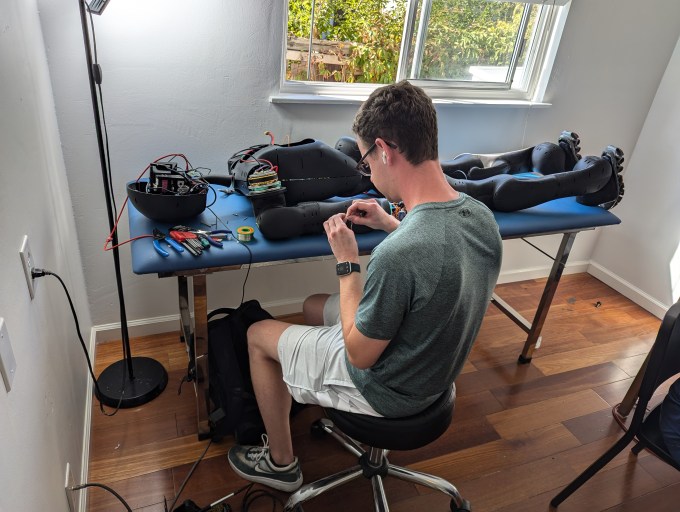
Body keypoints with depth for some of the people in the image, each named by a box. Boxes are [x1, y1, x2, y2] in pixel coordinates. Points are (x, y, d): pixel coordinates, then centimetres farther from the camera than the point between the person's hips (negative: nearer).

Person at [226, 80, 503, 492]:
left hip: (388, 389, -7)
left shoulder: (395, 256, -39)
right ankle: (316, 403, 43)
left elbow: (360, 354, -24)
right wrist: (390, 224, 2)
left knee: (258, 335, 11)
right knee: (314, 305, 25)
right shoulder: (482, 215, -12)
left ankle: (281, 463, 29)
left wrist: (347, 261, -17)